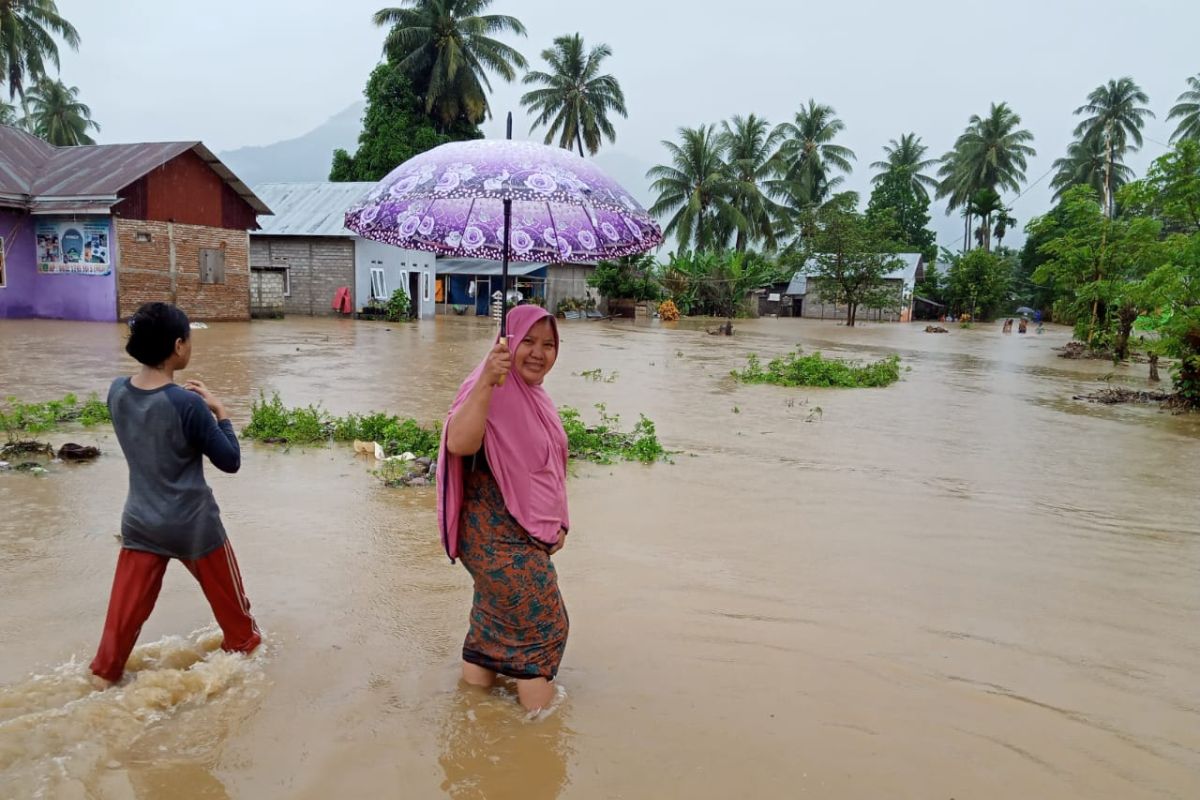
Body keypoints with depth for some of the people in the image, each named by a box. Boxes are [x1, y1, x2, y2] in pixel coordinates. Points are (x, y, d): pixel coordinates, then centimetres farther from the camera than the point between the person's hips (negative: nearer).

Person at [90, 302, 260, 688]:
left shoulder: (117, 391, -7)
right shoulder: (188, 405, -25)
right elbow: (230, 461, -15)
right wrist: (219, 411, -7)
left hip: (140, 522, 5)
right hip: (193, 525, -5)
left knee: (127, 605, 14)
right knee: (226, 591, 19)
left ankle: (104, 673, 22)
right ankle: (243, 642, 39)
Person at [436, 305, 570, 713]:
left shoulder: (537, 398, 10)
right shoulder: (491, 392, -19)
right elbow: (458, 443, -39)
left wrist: (557, 523, 14)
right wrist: (486, 381, -46)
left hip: (530, 537, 9)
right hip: (498, 538, -9)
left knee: (495, 624, 18)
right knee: (544, 626, 0)